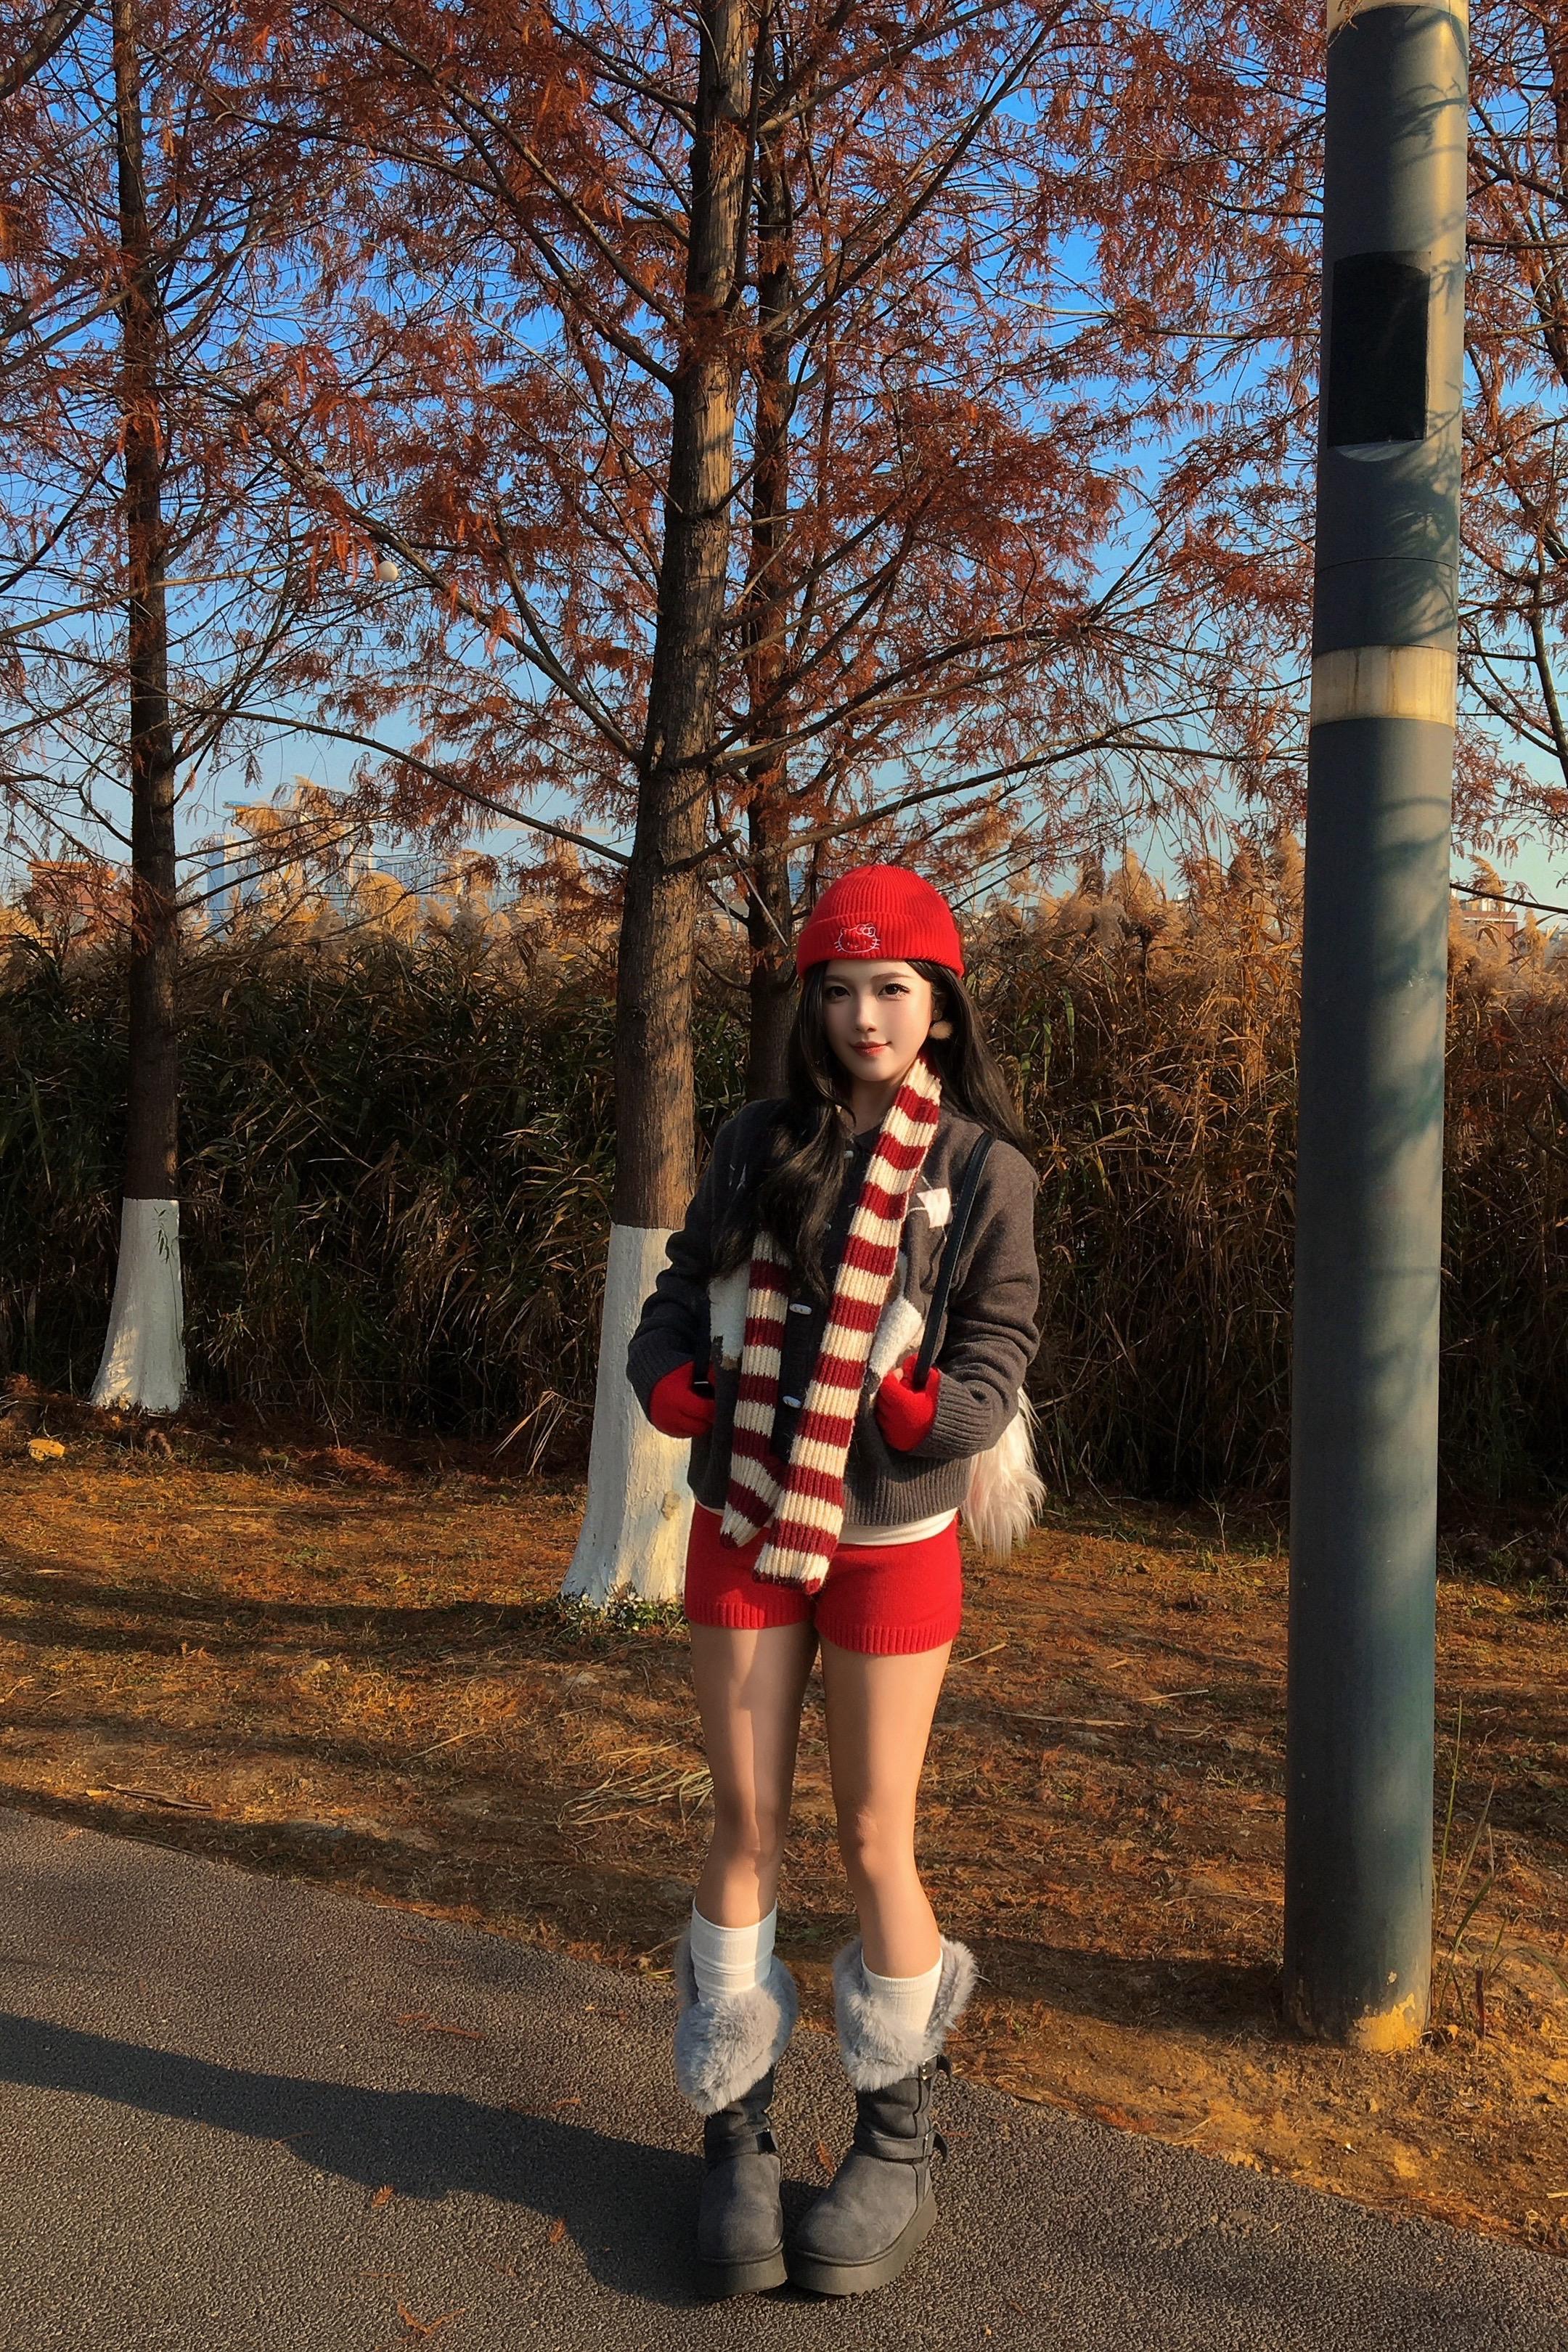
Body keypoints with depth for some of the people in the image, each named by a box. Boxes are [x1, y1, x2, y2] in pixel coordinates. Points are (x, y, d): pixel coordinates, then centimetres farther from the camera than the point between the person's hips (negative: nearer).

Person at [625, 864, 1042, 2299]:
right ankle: (736, 2134, 22)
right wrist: (668, 1381, -12)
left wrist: (932, 1411, -28)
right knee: (747, 1827, 6)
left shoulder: (984, 1171, -5)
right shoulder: (757, 1145, 3)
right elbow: (682, 1291, 9)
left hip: (889, 1544, -2)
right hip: (743, 1529, 2)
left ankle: (900, 2148, 25)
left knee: (875, 1840, 4)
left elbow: (997, 1352, -7)